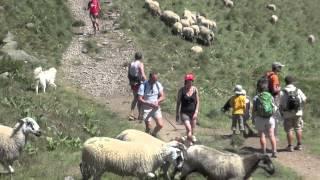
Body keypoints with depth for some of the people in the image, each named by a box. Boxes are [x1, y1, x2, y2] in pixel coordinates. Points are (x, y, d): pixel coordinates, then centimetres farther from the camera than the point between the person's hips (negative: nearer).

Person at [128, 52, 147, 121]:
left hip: (133, 83, 6)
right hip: (139, 83, -6)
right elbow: (143, 75, -22)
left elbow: (128, 75, 9)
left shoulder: (130, 64, 3)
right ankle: (140, 115, 15)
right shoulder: (140, 64, -15)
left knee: (135, 98, 20)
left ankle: (131, 114, 15)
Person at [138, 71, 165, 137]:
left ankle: (153, 134, 26)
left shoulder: (158, 84, -3)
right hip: (146, 109, -4)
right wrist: (150, 104, -30)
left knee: (160, 125, -4)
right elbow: (139, 99, -18)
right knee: (148, 127, -4)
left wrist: (157, 101, -21)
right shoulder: (143, 86, -16)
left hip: (156, 108, 4)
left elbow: (162, 96, 1)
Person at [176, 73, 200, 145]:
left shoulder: (195, 89, 0)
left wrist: (196, 112, -7)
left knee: (192, 130, 8)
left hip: (193, 112, 3)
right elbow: (178, 102, 2)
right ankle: (189, 143, -11)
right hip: (184, 113, -3)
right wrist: (177, 114, 2)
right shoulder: (182, 90, -5)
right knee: (189, 129, -20)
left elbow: (197, 102, 3)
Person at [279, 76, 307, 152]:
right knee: (298, 129, 13)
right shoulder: (298, 90, -4)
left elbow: (281, 105, -10)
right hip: (298, 113, 2)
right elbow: (304, 99, 5)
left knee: (289, 130, 5)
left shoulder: (283, 92, -11)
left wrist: (281, 112, 8)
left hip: (287, 114, -2)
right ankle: (299, 145, 15)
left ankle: (290, 146, 6)